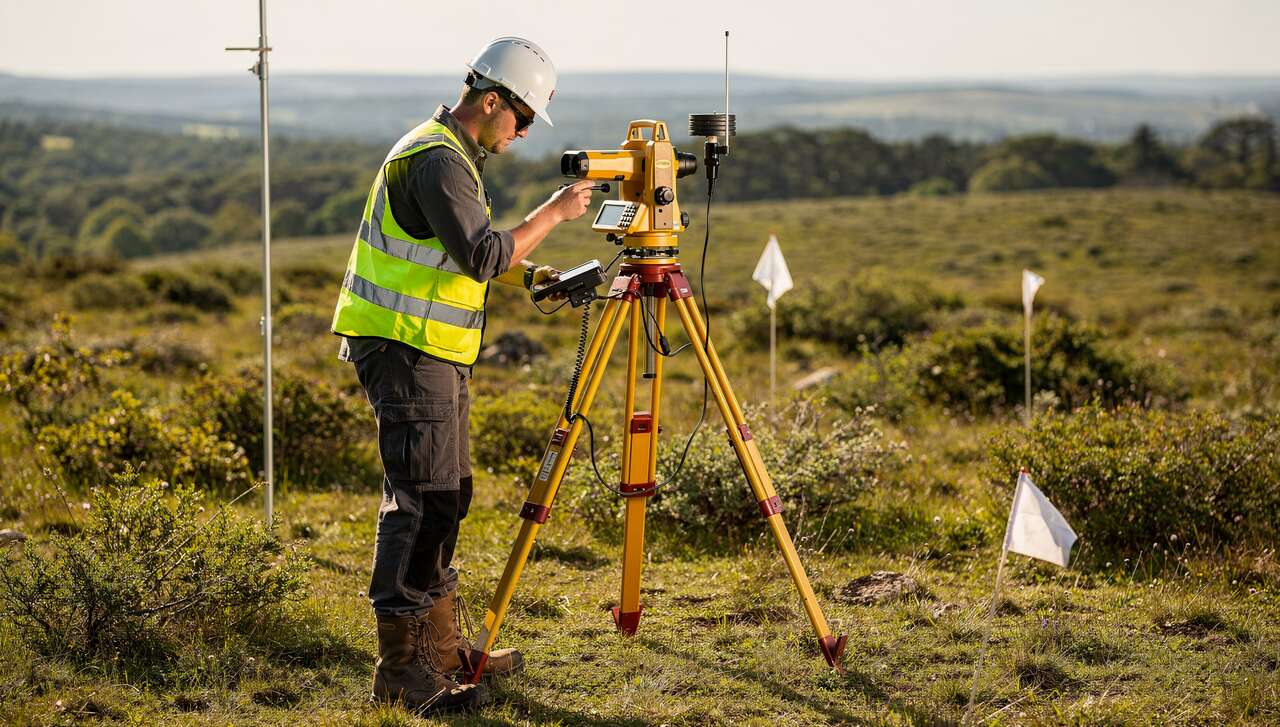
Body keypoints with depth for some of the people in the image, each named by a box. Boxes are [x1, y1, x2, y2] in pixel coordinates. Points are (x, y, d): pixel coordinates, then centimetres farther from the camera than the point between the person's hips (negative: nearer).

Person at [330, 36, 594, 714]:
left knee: (445, 496, 14)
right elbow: (482, 255, -26)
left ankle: (439, 646, 22)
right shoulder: (436, 161, -17)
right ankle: (402, 669, -12)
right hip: (407, 349, -11)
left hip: (433, 352, 11)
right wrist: (553, 212, -16)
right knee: (422, 497, -12)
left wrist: (530, 273, 13)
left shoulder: (449, 154, 17)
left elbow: (472, 253, 26)